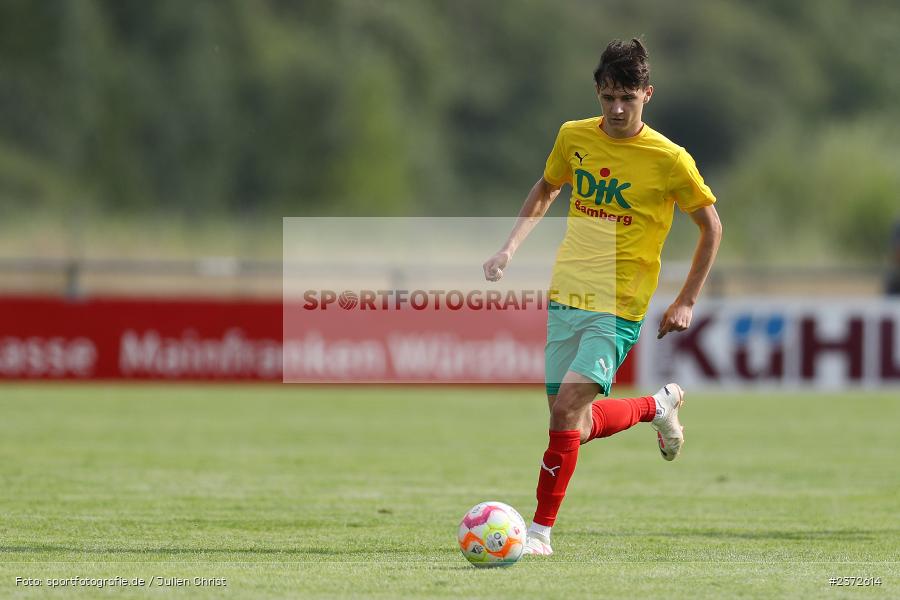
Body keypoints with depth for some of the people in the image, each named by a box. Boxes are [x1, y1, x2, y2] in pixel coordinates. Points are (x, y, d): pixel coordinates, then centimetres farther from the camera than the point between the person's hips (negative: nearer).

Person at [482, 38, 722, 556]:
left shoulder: (669, 160, -10)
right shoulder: (574, 137, 2)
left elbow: (712, 227, 2)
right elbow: (546, 190, 22)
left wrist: (687, 303, 0)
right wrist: (511, 248, 8)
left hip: (620, 307, -5)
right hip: (566, 296, 5)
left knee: (566, 409, -20)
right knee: (580, 427, 9)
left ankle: (542, 529, -11)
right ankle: (659, 406, 38)